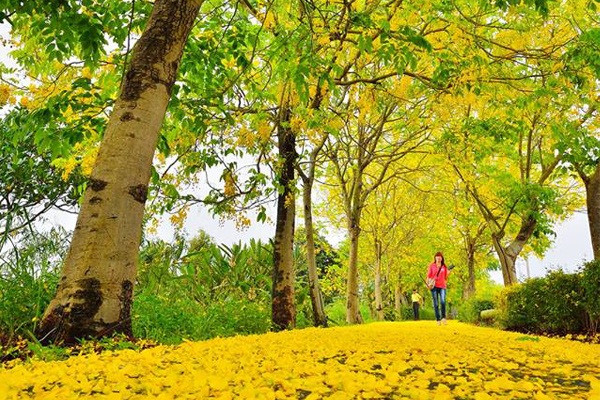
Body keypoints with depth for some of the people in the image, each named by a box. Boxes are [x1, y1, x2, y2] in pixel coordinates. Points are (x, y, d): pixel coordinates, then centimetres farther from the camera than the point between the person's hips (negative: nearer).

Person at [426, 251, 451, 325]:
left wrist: (448, 273, -5)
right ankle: (438, 320, 4)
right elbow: (429, 275, 10)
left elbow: (445, 278, 15)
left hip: (442, 286, 1)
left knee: (443, 301, -20)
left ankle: (443, 317, -10)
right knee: (436, 304, -2)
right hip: (434, 286, -1)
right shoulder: (432, 266, 10)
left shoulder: (444, 267, 13)